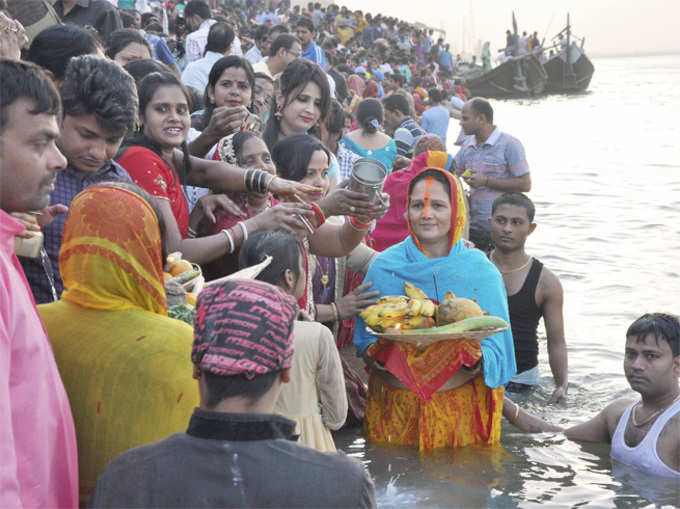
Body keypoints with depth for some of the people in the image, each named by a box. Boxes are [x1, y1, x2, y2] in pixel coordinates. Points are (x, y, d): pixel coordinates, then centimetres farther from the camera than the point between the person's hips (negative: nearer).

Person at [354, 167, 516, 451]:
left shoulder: (481, 271, 1)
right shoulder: (384, 266, 3)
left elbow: (495, 348, 0)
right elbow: (365, 339, 5)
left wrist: (471, 358, -22)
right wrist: (380, 353, -17)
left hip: (460, 407, 0)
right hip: (395, 405, 1)